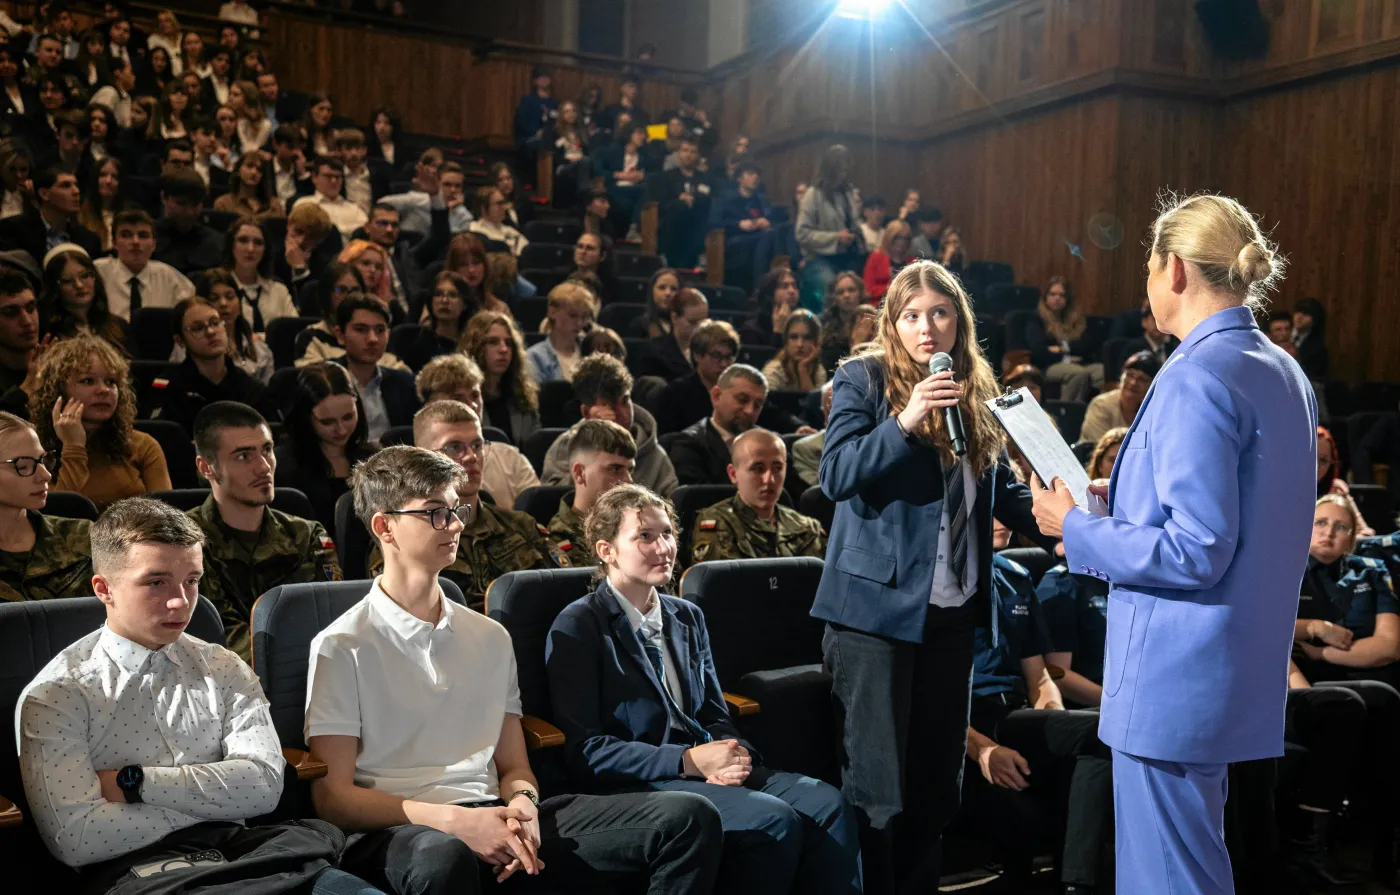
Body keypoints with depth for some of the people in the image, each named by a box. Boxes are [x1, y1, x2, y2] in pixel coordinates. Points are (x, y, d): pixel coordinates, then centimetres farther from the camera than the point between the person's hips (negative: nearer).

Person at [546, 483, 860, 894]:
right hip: (636, 783, -6)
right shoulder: (577, 628, -4)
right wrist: (688, 760, -18)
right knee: (775, 821, -27)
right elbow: (582, 750, -11)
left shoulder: (687, 617, 16)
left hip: (706, 768, 6)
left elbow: (714, 713, 15)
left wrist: (732, 755, -10)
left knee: (826, 803, -18)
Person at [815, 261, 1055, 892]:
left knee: (938, 776, 14)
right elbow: (835, 476, -14)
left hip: (951, 605, 6)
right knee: (876, 783, -1)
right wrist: (902, 422, -26)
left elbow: (999, 487, 16)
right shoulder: (863, 378, -5)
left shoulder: (975, 389, 12)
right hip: (876, 604, -6)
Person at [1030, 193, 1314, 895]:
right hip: (1242, 669, 9)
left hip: (1176, 675, -9)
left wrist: (1075, 527, -12)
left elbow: (1196, 552, -23)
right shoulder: (1284, 375, 9)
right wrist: (1124, 502, 17)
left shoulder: (1196, 379, -19)